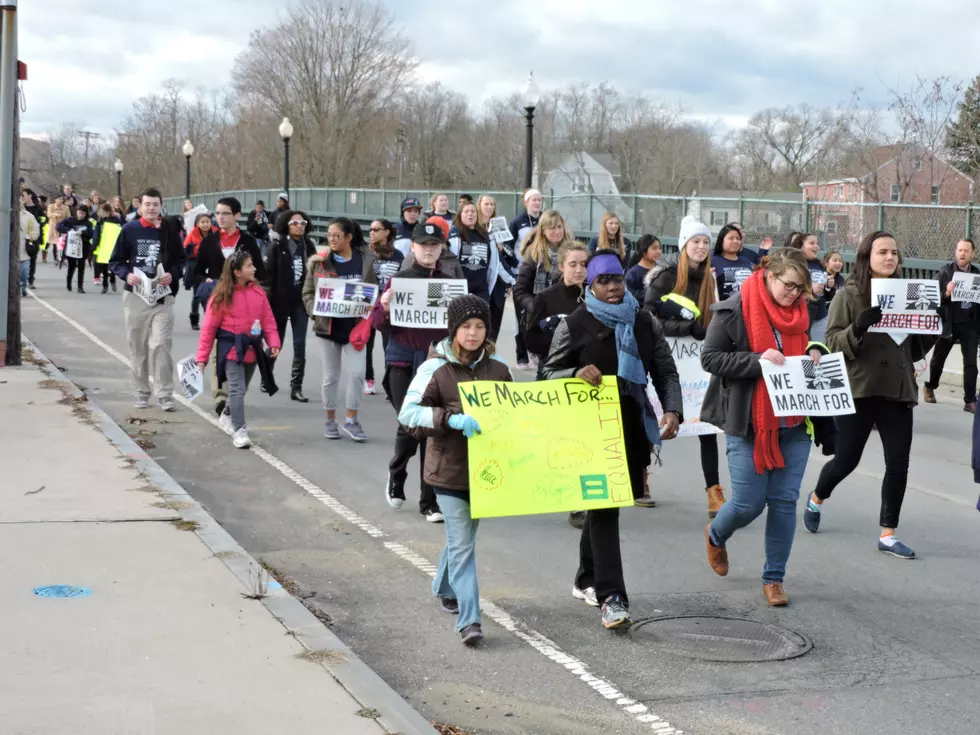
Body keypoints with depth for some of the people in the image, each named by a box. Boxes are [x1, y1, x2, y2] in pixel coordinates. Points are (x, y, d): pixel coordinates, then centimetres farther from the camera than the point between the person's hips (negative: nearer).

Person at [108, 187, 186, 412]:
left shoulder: (170, 231, 2)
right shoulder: (129, 230, 1)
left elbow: (181, 260, 10)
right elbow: (115, 261, 5)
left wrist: (173, 274, -10)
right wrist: (126, 274, -14)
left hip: (163, 297, -1)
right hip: (135, 296, 1)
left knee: (161, 345, -10)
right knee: (138, 347, 8)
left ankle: (165, 394, -4)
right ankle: (142, 392, 20)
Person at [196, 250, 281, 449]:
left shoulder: (258, 292, 4)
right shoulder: (222, 296, -10)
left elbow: (268, 320, 8)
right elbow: (208, 328, -6)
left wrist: (273, 342, -7)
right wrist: (202, 356, -8)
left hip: (252, 349, 5)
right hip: (231, 349, -5)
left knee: (240, 390, 17)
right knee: (237, 390, -11)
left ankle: (230, 416, 36)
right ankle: (239, 430, -9)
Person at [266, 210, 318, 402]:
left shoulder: (309, 246, 6)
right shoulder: (277, 247, -5)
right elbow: (268, 274, -8)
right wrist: (268, 300, -14)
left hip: (301, 302, 3)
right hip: (280, 301, -2)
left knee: (300, 345, -3)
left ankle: (296, 387, 0)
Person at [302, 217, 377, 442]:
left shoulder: (366, 260, -1)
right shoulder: (318, 261, -1)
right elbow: (308, 292, 2)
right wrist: (316, 312, -15)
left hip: (355, 326, 0)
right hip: (328, 326, 0)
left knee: (357, 373, -8)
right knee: (331, 376, 8)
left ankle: (351, 420, 5)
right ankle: (330, 420, 22)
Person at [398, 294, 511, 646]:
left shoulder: (498, 369, 3)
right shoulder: (436, 369, -9)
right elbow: (408, 412, -16)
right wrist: (451, 418, -30)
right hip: (450, 470, -5)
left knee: (462, 536, 21)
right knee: (462, 544, -9)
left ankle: (444, 587, 46)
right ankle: (469, 620, -9)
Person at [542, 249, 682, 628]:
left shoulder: (645, 322, 10)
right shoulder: (574, 325, -1)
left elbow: (665, 371, 12)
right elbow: (550, 372, 2)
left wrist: (672, 410, -4)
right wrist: (577, 374, -19)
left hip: (633, 426, 4)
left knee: (604, 503, 15)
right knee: (603, 506, -11)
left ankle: (586, 580, 33)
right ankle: (611, 596, -13)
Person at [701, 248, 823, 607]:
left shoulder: (801, 312, 7)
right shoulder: (734, 310, -9)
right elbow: (710, 357, -10)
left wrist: (815, 353, 0)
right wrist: (757, 360, -22)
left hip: (794, 422, 4)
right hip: (749, 424, -4)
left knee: (784, 501, 3)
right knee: (749, 503, -1)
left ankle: (774, 578, 15)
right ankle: (716, 535, 34)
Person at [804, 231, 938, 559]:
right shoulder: (848, 294, -4)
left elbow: (915, 348, 16)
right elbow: (832, 342, -10)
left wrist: (931, 332, -4)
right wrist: (858, 328, -28)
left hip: (898, 390, 4)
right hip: (858, 389, -4)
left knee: (898, 463, -1)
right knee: (847, 459, 4)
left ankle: (887, 534, 10)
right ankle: (817, 499, 34)